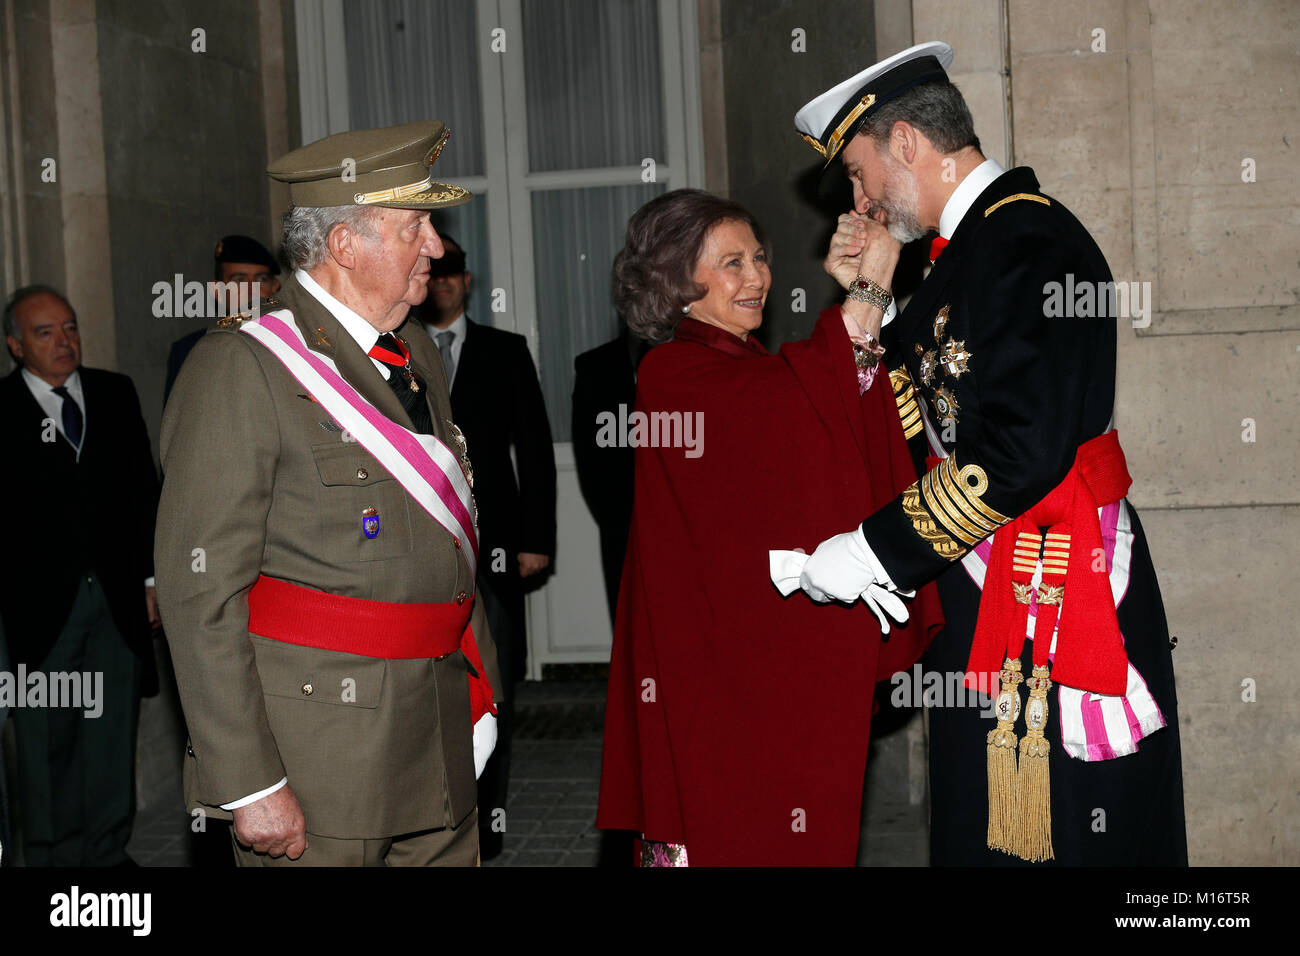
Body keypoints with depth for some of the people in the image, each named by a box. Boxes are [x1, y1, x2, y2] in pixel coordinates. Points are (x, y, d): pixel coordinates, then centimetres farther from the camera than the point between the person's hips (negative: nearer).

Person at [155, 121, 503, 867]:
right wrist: (249, 785, -18)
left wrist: (480, 704, 18)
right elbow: (201, 588, -16)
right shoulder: (239, 369, -11)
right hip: (314, 752, -7)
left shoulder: (420, 362, 14)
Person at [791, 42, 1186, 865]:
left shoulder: (1028, 239, -14)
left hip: (1056, 604, -10)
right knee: (983, 833, 14)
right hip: (985, 607, 10)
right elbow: (932, 418, 17)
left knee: (1064, 835, 0)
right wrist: (873, 296, 8)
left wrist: (875, 550, -18)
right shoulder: (966, 247, 16)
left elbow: (1024, 450, -24)